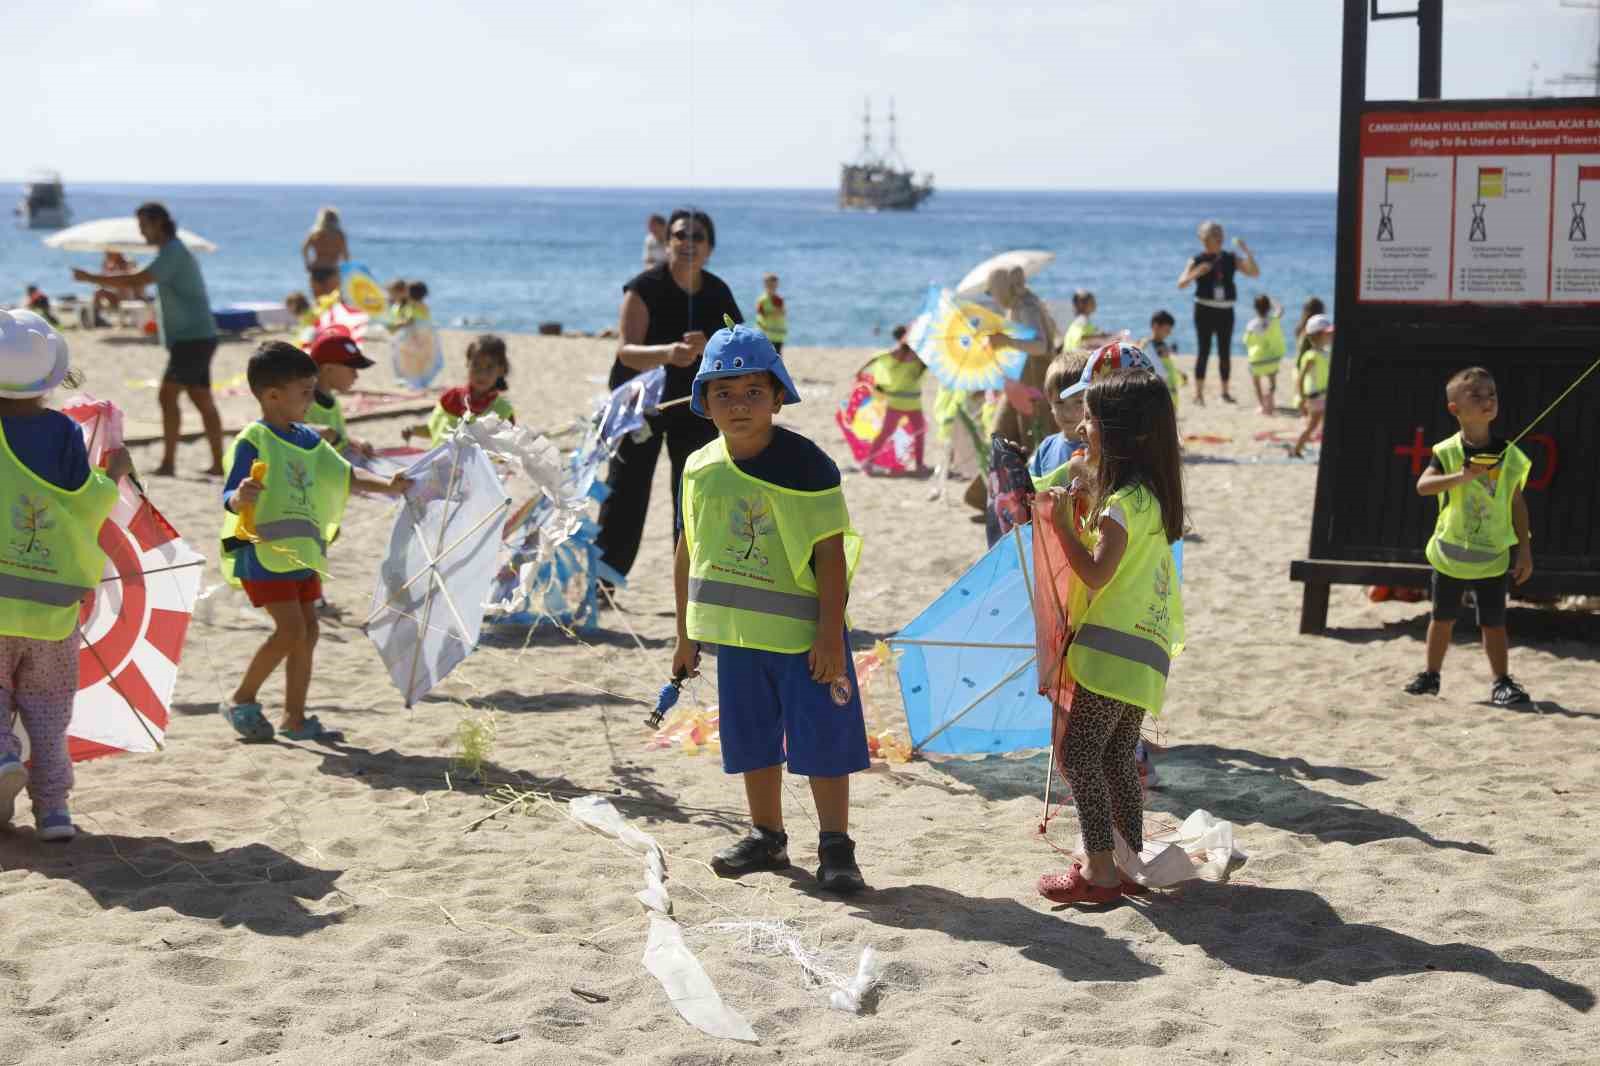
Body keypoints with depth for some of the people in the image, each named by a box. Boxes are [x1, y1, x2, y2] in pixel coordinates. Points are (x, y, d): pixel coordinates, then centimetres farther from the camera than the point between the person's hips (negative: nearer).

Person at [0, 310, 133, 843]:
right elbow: (85, 509, -5)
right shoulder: (64, 433, -6)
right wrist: (113, 474, 12)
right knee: (47, 706, 12)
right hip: (53, 604, 1)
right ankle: (52, 804, 8)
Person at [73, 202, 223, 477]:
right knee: (203, 401, 9)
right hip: (195, 338, 10)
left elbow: (136, 281, -23)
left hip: (193, 339, -10)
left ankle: (168, 463, -12)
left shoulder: (173, 253, -15)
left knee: (167, 396, -12)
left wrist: (91, 278, -18)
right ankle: (218, 463, 10)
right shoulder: (173, 252, 18)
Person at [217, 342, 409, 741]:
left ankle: (294, 717, 16)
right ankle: (241, 700, 3)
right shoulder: (252, 442, -15)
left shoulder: (308, 438, 9)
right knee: (290, 629, -13)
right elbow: (229, 499, -19)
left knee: (307, 629, 8)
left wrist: (386, 485, 0)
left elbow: (344, 475, 14)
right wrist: (242, 497, -42)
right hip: (262, 551, -8)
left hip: (300, 551, 8)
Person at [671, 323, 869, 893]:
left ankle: (836, 847, 9)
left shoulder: (805, 464, -13)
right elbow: (690, 551, 11)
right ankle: (766, 836, 31)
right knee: (752, 739, 15)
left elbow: (831, 552, -14)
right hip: (737, 632, 5)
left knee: (821, 738, -2)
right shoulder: (701, 469, 2)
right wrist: (686, 634, 13)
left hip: (803, 631, -5)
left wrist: (830, 633, -18)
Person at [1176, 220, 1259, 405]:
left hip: (1225, 311, 3)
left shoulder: (1231, 259, 7)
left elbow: (1255, 272, 1)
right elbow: (1181, 284, -9)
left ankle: (1225, 392, 17)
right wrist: (1196, 273, -27)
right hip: (1205, 309, -3)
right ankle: (1199, 392, -2)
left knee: (1225, 352, 6)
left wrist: (1246, 251, -11)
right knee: (1203, 351, -6)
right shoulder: (1197, 261, -1)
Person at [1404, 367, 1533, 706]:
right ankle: (1431, 675, 28)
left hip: (1493, 556, 0)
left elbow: (1517, 503, 3)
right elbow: (1423, 485, -23)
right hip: (1450, 553, 0)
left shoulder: (1509, 456, -4)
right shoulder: (1447, 452, -10)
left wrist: (1525, 550, 1)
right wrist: (1461, 476, -37)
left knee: (1494, 622, 1)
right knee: (1442, 618, 14)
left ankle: (1502, 682, 11)